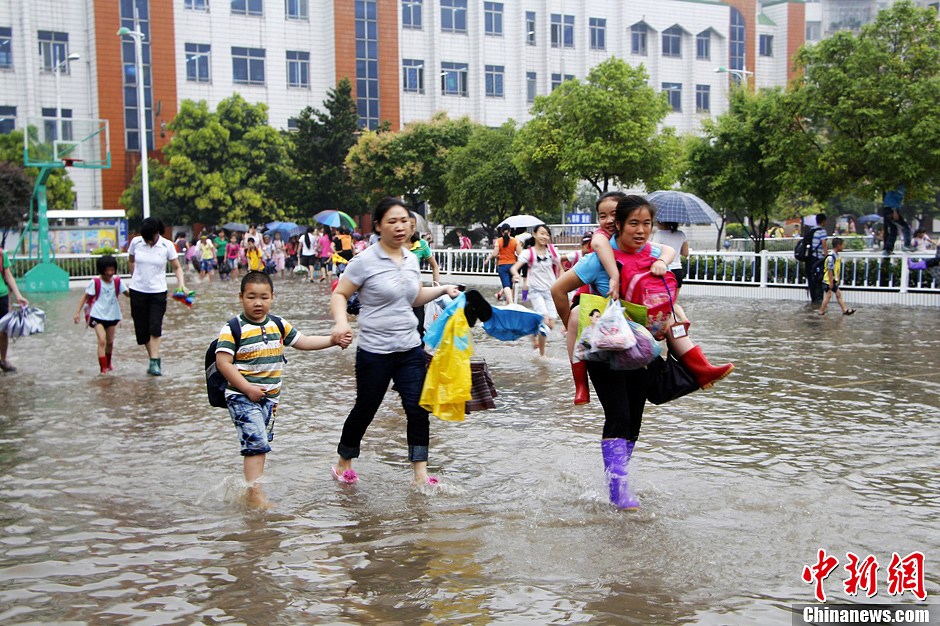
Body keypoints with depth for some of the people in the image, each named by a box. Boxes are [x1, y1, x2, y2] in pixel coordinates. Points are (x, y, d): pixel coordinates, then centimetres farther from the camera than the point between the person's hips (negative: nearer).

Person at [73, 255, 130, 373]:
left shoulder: (117, 282, -1)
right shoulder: (95, 283, -9)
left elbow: (128, 293, -2)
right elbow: (85, 296, -3)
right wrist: (78, 312, -5)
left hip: (112, 316, 4)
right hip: (98, 316, -4)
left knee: (110, 342, 16)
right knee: (102, 341, -15)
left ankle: (108, 364, 39)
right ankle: (103, 369, -12)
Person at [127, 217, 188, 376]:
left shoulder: (167, 246, -7)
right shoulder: (135, 242, -3)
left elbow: (177, 267, 0)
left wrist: (181, 283, -15)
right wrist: (136, 277, 7)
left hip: (158, 291, -2)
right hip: (137, 291, 2)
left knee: (155, 327, -14)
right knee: (142, 329, 5)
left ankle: (154, 363, -15)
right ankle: (154, 359, 18)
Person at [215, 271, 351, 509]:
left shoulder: (279, 325, 8)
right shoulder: (233, 328, -10)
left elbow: (303, 342, 17)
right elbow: (223, 362, -14)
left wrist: (333, 340, 7)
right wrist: (248, 388, -18)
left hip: (270, 397, 7)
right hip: (242, 397, -6)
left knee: (261, 444, 12)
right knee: (256, 442, -15)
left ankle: (251, 487, 23)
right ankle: (255, 493, -13)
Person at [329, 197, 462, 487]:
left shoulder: (411, 259, 7)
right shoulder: (365, 261, -12)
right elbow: (339, 295, -8)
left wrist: (443, 289, 7)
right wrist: (341, 322, -26)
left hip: (410, 348, 5)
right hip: (374, 352, -5)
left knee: (418, 410, 0)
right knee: (365, 410, 9)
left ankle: (420, 475, 9)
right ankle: (343, 464, 31)